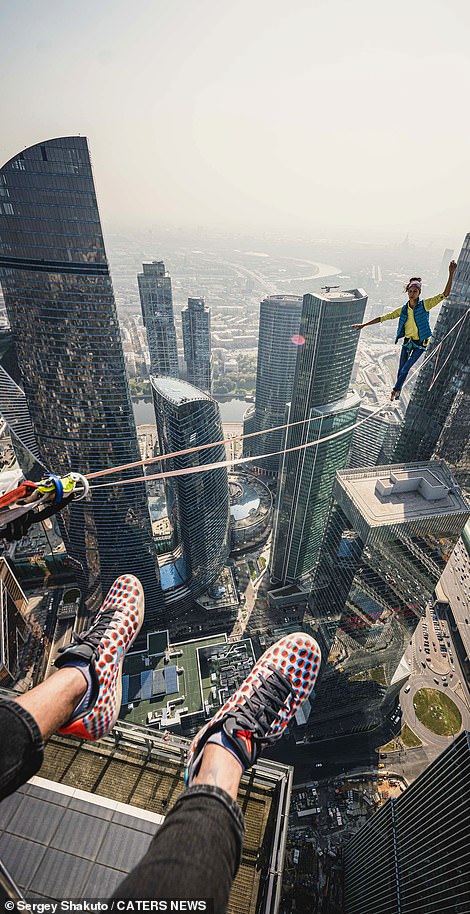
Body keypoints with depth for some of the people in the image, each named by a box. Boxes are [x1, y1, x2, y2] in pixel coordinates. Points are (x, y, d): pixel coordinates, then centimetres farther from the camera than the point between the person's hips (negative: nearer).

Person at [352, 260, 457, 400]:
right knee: (401, 369, 8)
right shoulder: (403, 310, -3)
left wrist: (451, 274, -31)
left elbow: (445, 294, -18)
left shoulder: (425, 305, -11)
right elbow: (383, 318, -1)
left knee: (405, 369, -4)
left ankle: (396, 389, 17)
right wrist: (363, 325, -4)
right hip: (407, 341, 3)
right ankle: (398, 391, 28)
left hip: (420, 343, -3)